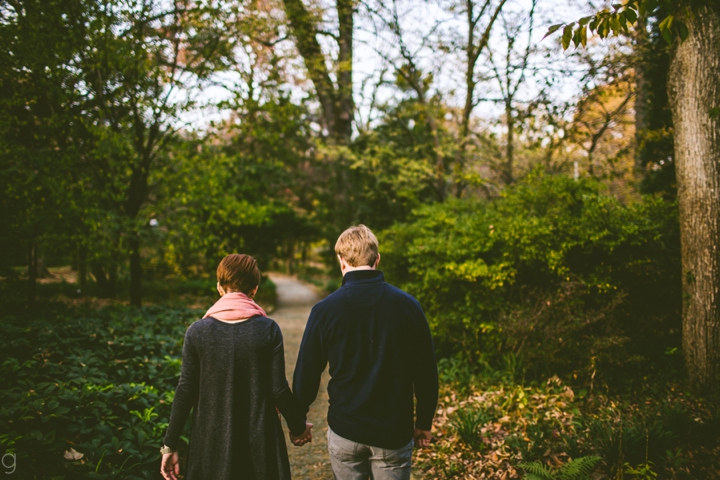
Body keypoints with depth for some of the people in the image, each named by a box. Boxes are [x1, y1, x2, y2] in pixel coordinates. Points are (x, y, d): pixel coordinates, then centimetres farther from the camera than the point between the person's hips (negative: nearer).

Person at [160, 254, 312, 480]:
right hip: (260, 443, -1)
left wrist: (170, 445, 4)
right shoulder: (268, 329, -9)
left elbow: (186, 391, -6)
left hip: (212, 444, 1)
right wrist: (298, 427, 9)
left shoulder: (197, 331, -7)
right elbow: (278, 389, -7)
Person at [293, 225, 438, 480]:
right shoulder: (408, 305, -9)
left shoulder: (325, 310, -11)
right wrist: (424, 423, 13)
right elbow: (426, 372, -1)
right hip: (395, 431, 0)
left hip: (344, 432, 0)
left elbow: (306, 374, -4)